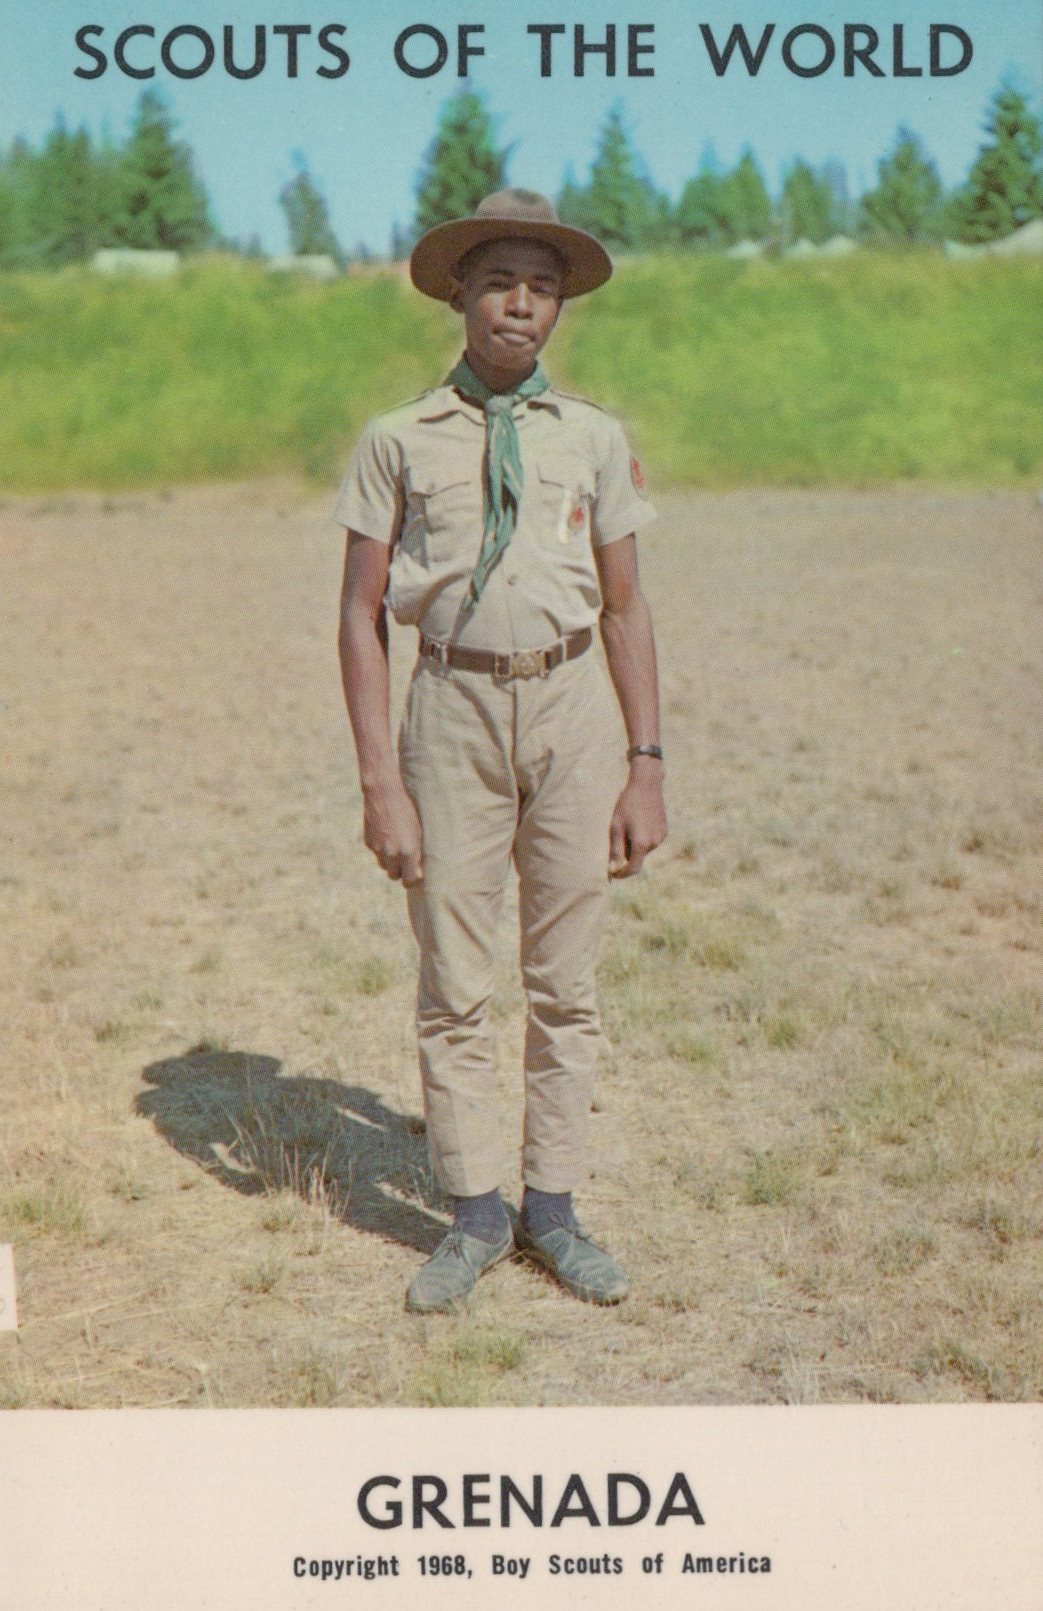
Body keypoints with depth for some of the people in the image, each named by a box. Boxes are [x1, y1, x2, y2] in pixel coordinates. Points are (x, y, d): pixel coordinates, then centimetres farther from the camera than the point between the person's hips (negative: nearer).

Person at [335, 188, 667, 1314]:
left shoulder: (594, 439, 7)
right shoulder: (398, 442, 1)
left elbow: (625, 609, 9)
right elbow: (360, 615, 0)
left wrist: (647, 766, 3)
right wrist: (380, 781, -7)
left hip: (572, 708, 2)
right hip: (453, 707, -1)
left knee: (565, 982, 8)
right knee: (453, 986, 3)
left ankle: (552, 1209, 21)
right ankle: (476, 1214, 18)